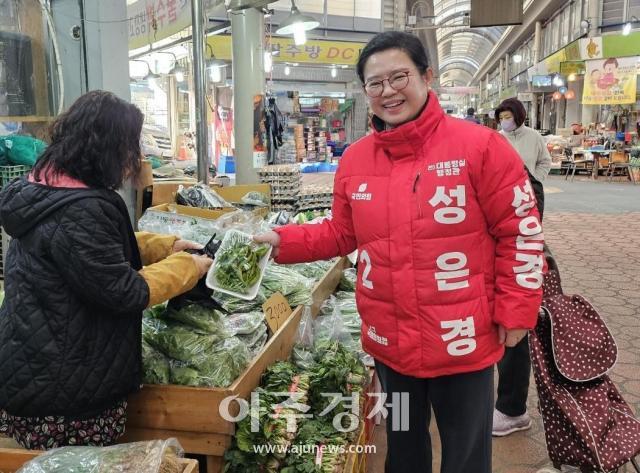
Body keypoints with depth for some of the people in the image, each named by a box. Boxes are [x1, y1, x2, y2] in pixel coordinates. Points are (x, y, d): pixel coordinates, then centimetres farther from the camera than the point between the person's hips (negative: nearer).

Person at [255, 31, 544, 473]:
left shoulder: (479, 145, -13)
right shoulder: (354, 159, 1)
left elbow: (520, 231, -9)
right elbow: (342, 234, 10)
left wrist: (515, 310, -9)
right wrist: (283, 240, -2)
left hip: (465, 341, -4)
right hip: (390, 342, 4)